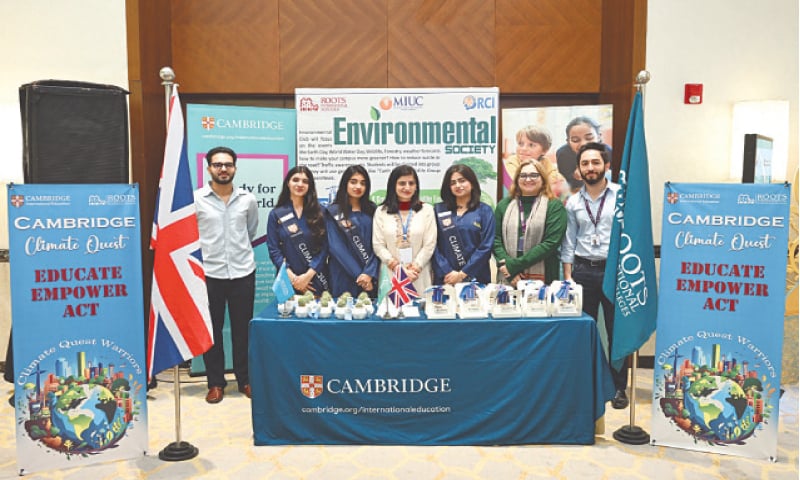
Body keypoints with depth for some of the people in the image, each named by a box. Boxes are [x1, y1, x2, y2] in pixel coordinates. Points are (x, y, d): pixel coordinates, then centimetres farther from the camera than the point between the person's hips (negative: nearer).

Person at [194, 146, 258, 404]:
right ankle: (215, 383, 19)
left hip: (243, 272, 2)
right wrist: (204, 252, 7)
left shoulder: (248, 199, 4)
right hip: (209, 273, -1)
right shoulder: (195, 199, -4)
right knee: (212, 330, 7)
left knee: (242, 329, 10)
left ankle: (245, 380, 23)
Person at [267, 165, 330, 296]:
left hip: (316, 279, 0)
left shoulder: (319, 212, 3)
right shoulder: (276, 214, 3)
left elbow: (324, 246, -3)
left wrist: (308, 275, -12)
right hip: (289, 281, 0)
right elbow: (274, 250, -2)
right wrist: (292, 277, -12)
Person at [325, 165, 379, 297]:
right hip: (343, 277, -2)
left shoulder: (372, 210, 8)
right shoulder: (334, 212, 0)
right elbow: (336, 247, -7)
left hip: (370, 278, 2)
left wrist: (370, 273, -12)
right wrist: (359, 275, -13)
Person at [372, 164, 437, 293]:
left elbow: (429, 245, 0)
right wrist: (400, 270, -9)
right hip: (391, 275, 0)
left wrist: (415, 267, -10)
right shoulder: (381, 211, 6)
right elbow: (378, 245, 0)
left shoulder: (427, 209, 5)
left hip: (419, 275, 0)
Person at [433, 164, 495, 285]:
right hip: (445, 278, 1)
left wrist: (463, 274, -10)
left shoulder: (484, 211, 4)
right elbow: (433, 245, 0)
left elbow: (486, 246, -4)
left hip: (476, 277, -1)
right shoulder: (438, 210, 7)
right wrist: (447, 272, -12)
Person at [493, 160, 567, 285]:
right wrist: (505, 265, -12)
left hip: (541, 278, -2)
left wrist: (514, 265, -14)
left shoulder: (554, 206, 0)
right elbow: (496, 239, 5)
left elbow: (551, 243, -10)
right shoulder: (504, 204, 9)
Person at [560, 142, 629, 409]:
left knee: (617, 332, 4)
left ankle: (619, 387, 18)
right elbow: (569, 242, 10)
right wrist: (567, 275, 5)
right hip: (583, 271, 3)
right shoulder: (573, 203, 8)